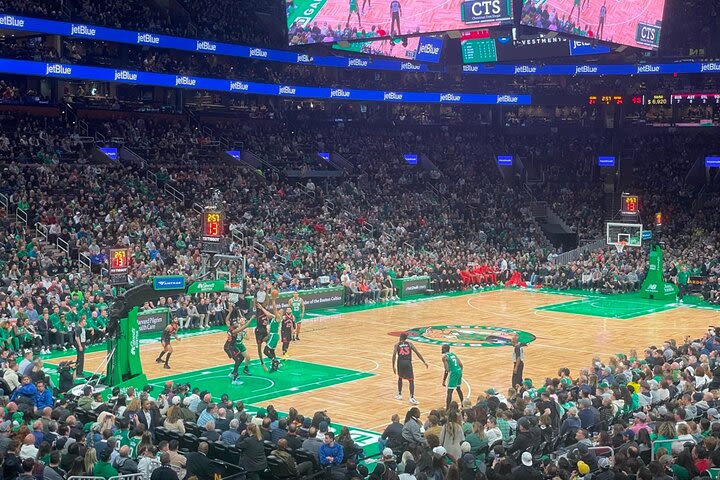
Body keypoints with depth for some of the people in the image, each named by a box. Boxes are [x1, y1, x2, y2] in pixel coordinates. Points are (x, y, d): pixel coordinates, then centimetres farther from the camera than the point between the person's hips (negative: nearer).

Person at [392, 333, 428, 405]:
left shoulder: (397, 345, 9)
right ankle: (412, 398, -13)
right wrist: (424, 362, 4)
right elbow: (417, 353, 3)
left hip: (400, 363, 1)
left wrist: (393, 366, -4)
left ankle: (399, 395, 31)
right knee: (411, 381, 1)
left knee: (400, 378, 26)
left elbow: (394, 355, -5)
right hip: (408, 362, -1)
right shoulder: (409, 344, 11)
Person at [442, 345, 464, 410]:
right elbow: (461, 365, 14)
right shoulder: (453, 354, 17)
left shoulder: (444, 357, -7)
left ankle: (447, 409, -9)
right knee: (458, 388, 29)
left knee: (449, 392, -5)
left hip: (453, 373, -8)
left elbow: (447, 370, -15)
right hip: (459, 371, 8)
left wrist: (444, 380, -11)